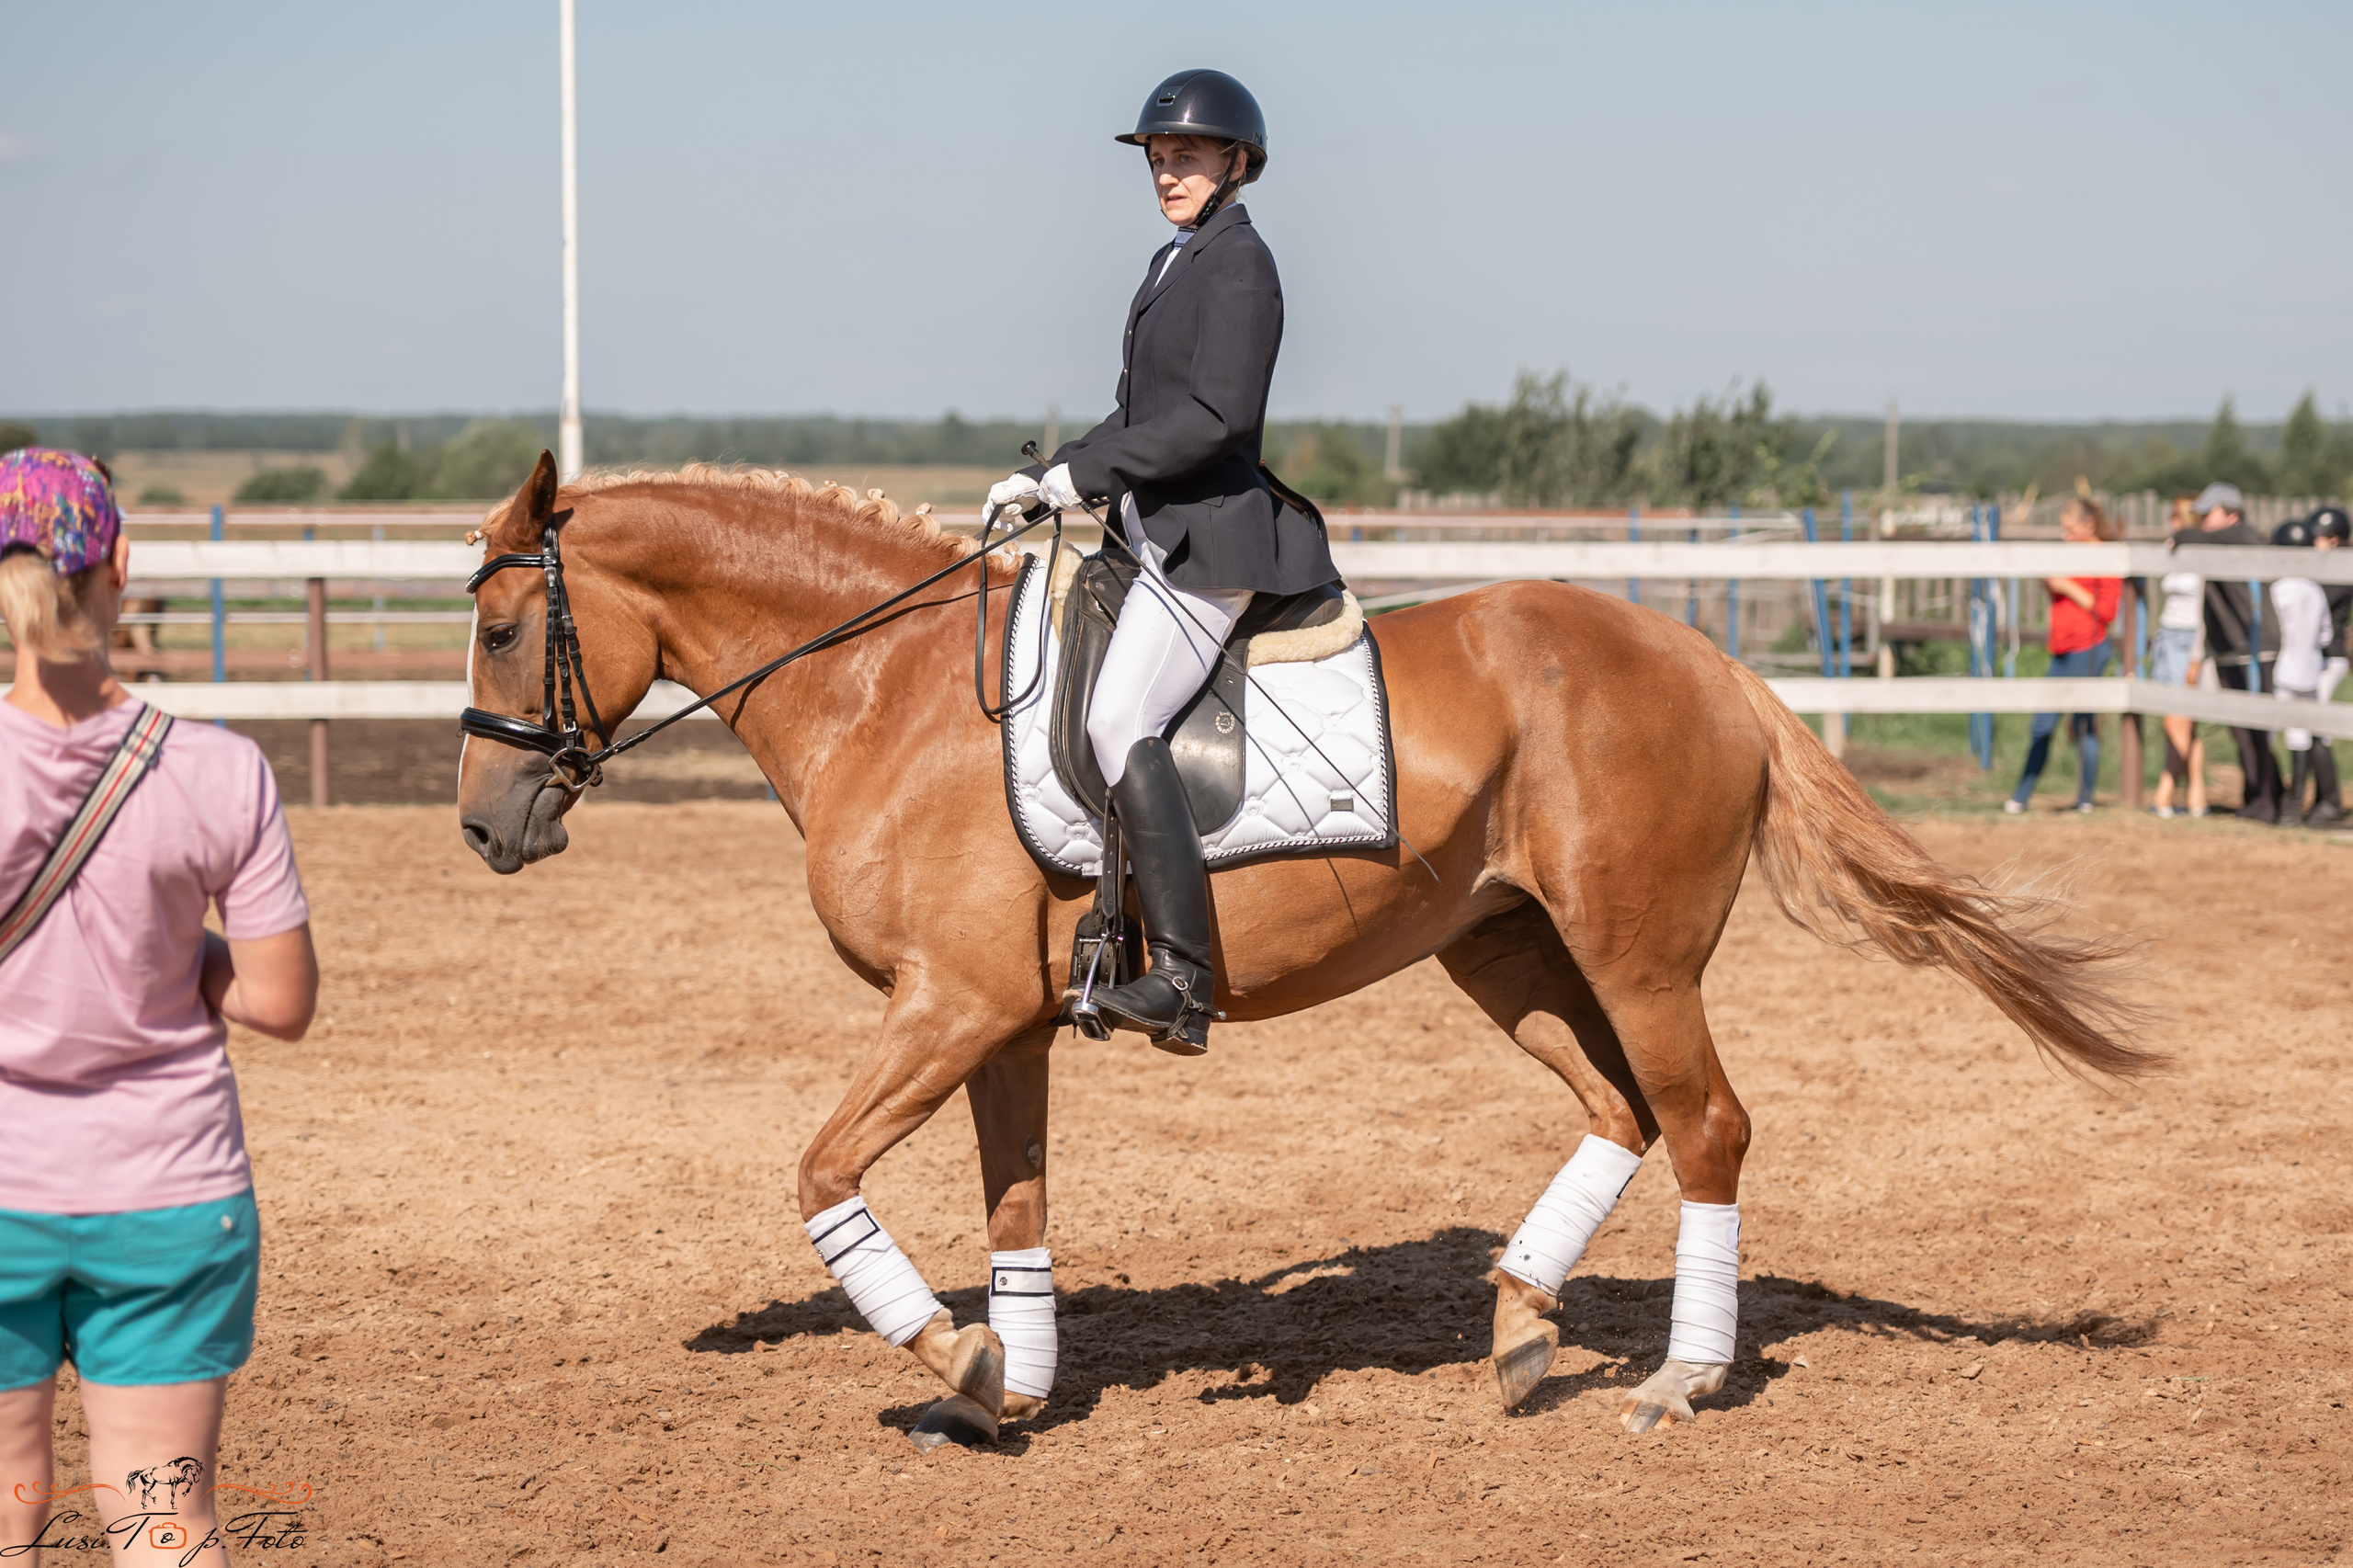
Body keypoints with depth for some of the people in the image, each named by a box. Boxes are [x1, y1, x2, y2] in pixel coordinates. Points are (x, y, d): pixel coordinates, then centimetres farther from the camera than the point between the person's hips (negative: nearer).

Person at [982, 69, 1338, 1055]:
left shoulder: (1239, 263, -10)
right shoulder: (1174, 264, 20)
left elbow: (1216, 416, -20)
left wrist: (1082, 474, -18)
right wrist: (1046, 481, 11)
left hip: (1211, 534, -11)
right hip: (1157, 531, 11)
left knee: (1119, 720, -24)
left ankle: (1183, 981, -28)